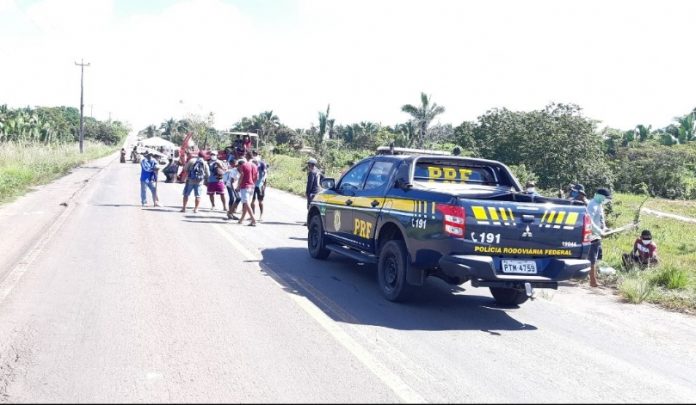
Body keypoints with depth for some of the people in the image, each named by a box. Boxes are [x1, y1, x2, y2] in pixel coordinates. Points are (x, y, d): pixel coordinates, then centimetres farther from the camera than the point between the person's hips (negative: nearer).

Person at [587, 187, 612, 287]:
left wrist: (604, 229, 12)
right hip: (593, 236, -10)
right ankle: (593, 282, -2)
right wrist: (600, 231, -25)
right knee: (592, 260, -5)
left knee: (596, 259, 14)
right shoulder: (593, 205, -16)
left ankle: (593, 280, 21)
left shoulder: (600, 205, 15)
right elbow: (590, 222, -25)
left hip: (598, 236, 10)